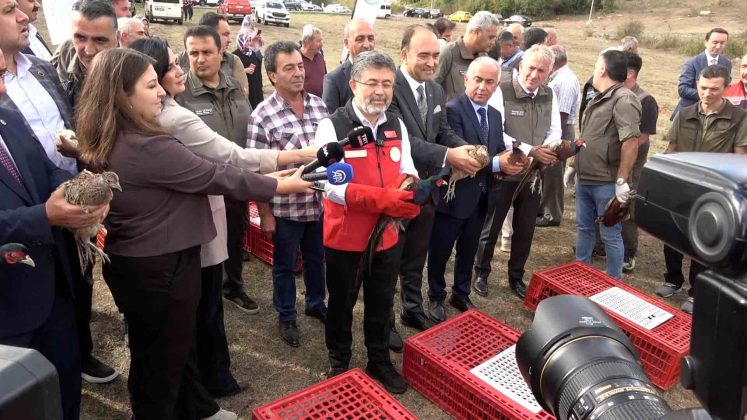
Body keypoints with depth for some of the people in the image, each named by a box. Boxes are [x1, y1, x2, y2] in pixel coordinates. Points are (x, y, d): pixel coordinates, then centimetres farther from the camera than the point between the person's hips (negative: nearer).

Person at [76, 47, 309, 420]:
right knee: (161, 358, 13)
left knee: (176, 345, 26)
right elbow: (221, 177, -21)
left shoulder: (105, 143, 2)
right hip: (157, 269, -10)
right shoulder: (149, 148, -28)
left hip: (129, 261, 10)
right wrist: (287, 184, -9)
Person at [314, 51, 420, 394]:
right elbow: (331, 186, -23)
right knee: (341, 305, 16)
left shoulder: (397, 125, 3)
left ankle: (380, 362, 42)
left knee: (381, 303, 21)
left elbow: (406, 171, 9)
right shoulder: (332, 127, -16)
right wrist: (383, 199, -32)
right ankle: (339, 364, 38)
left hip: (388, 235, 5)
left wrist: (412, 186, -16)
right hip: (345, 237, -5)